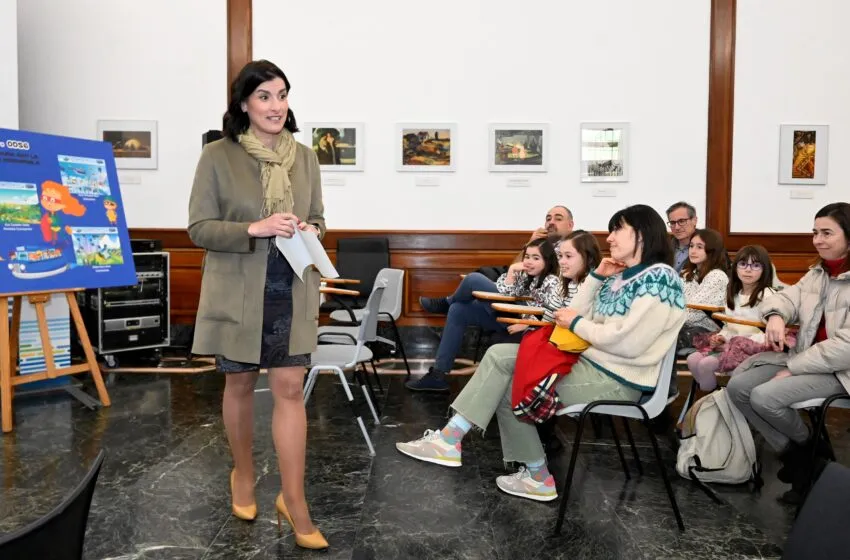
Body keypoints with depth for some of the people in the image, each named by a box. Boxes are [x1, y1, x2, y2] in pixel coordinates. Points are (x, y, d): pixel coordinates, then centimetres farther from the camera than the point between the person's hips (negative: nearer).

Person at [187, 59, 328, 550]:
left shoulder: (305, 156, 6)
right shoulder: (217, 156, -5)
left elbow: (318, 218, 14)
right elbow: (199, 228, -7)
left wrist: (311, 230, -10)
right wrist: (254, 230, -21)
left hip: (292, 290, 2)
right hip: (238, 291, -2)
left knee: (290, 389, 1)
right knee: (240, 383, 14)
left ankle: (294, 500, 11)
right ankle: (243, 474, 37)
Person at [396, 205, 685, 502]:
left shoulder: (659, 278, -13)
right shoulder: (619, 278, 15)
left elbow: (628, 342, -24)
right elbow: (575, 315, 9)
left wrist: (576, 323, -11)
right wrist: (596, 277, 1)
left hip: (616, 381, -9)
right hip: (588, 362, 9)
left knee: (508, 385, -8)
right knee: (499, 355, -5)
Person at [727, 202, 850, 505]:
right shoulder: (817, 274, 11)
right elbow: (787, 297, 1)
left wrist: (792, 369, -20)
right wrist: (776, 315, -26)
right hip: (805, 357, 8)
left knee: (764, 397, -24)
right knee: (738, 386, -8)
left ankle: (810, 446, 8)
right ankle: (792, 453, 5)